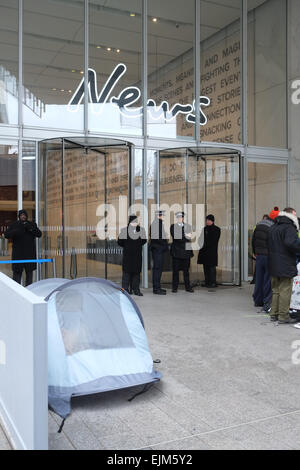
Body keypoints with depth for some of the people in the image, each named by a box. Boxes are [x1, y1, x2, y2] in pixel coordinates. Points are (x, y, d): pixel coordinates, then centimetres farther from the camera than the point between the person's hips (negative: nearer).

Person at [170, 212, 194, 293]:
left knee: (186, 270, 7)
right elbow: (175, 237, -11)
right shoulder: (173, 226, 3)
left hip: (186, 251, 2)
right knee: (175, 270, 2)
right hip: (176, 251, -2)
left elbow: (189, 237, 9)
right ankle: (174, 287, 9)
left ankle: (188, 287, 13)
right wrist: (186, 237, -14)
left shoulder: (187, 226, 14)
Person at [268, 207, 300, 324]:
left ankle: (274, 314, 22)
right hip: (286, 266, -8)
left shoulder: (273, 228, 14)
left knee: (276, 290, 17)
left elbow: (269, 245, 17)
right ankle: (283, 316, 3)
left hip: (273, 265, 9)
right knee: (285, 291, -1)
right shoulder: (289, 228, -14)